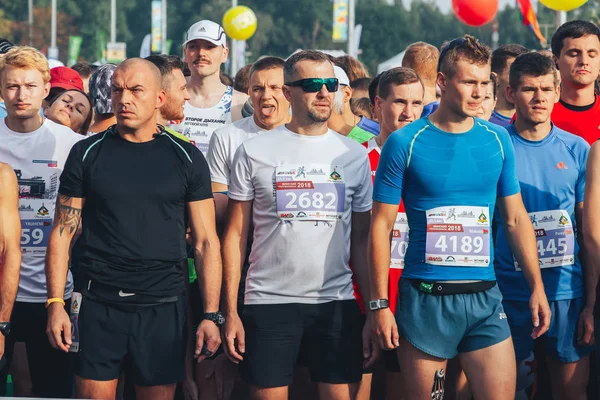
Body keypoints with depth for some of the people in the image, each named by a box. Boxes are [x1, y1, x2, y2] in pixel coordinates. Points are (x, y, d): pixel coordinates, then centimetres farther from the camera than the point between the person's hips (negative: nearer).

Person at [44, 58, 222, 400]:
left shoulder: (186, 158, 4)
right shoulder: (88, 153, 4)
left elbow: (206, 241, 3)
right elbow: (63, 232, 3)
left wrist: (212, 315, -4)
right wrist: (56, 304, -6)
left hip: (164, 307, 0)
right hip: (99, 306, 0)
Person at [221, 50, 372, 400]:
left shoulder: (354, 155, 9)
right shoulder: (255, 152, 3)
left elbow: (361, 240, 11)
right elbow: (236, 234, 4)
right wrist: (231, 311, -3)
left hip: (337, 303, 2)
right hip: (269, 302, -2)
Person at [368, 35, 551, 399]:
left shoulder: (498, 140, 7)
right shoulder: (405, 143, -4)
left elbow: (516, 218, 12)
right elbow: (382, 224, -3)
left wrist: (537, 287, 4)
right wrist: (379, 304, -7)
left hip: (484, 297, 3)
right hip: (424, 298, -3)